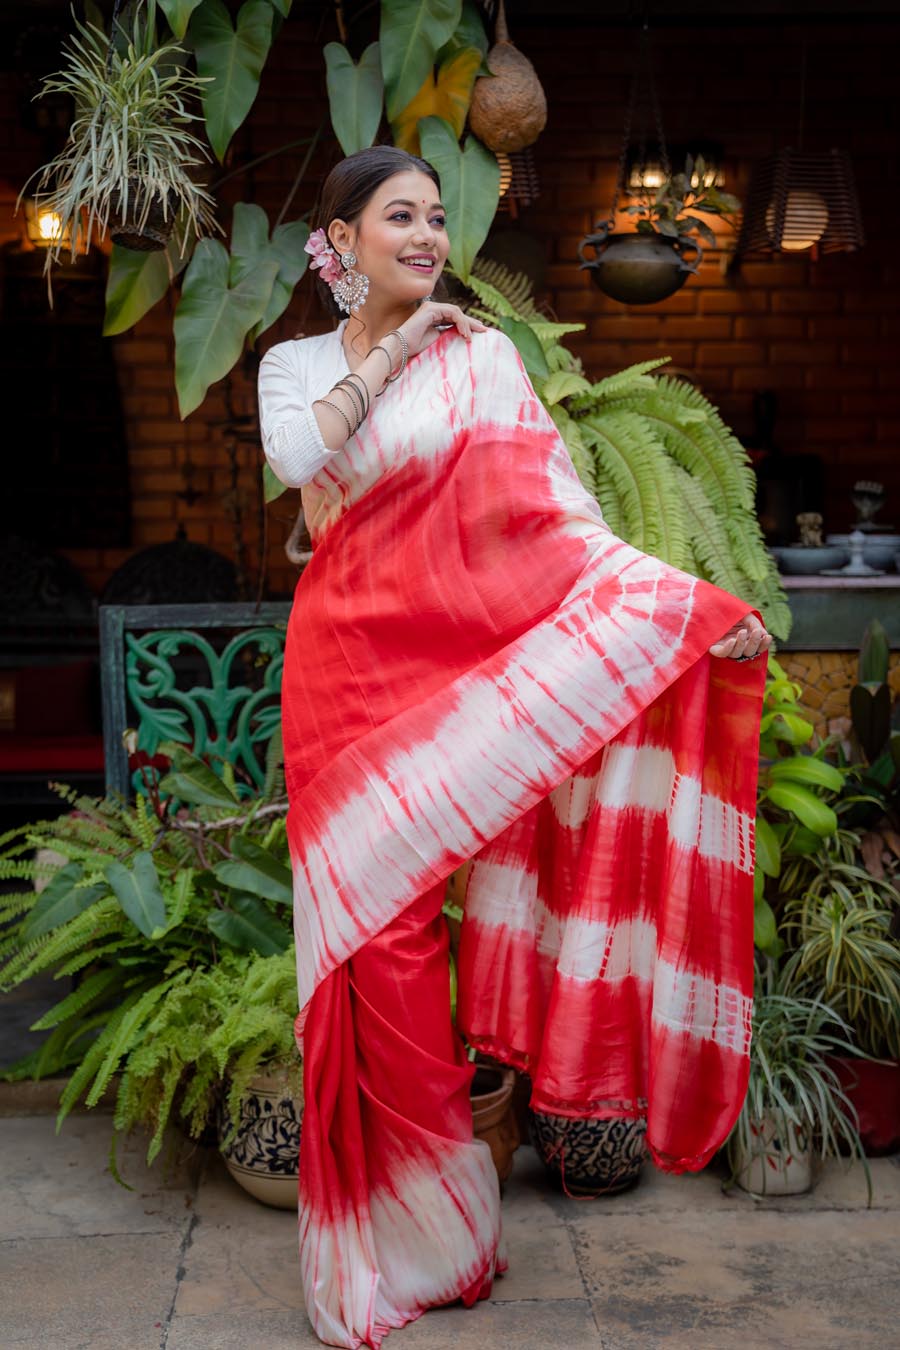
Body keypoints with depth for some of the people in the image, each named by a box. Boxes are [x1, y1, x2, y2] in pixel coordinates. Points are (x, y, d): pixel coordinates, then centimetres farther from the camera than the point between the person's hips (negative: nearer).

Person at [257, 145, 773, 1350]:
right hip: (340, 656, 2)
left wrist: (688, 602, -16)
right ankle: (389, 1231, 19)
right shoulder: (293, 365, 12)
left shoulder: (480, 355, 4)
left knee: (395, 927, -3)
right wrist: (390, 350, -6)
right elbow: (297, 454, -11)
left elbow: (556, 509, -5)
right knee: (365, 925, 2)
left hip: (445, 660, -2)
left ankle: (426, 1232, 16)